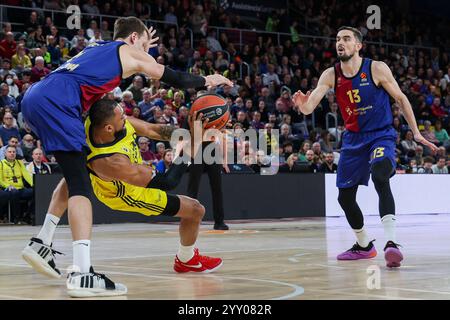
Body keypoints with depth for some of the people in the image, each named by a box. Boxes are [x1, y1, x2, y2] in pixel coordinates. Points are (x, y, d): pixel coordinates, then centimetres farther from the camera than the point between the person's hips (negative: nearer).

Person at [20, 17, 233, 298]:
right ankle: (82, 274, -24)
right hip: (54, 102, -9)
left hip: (34, 98, 9)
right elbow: (175, 79, 21)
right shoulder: (129, 51, 13)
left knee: (75, 172, 23)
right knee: (80, 185, -13)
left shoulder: (98, 48, 32)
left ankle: (41, 243, 21)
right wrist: (206, 81, 37)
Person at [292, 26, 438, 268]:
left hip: (381, 135, -5)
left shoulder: (377, 69, -12)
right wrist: (303, 104, -38)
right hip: (353, 138, 5)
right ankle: (364, 246, 31)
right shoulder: (331, 75, -5)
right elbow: (309, 107, -13)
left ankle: (391, 242, -39)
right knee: (345, 197, 9)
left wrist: (416, 133, -3)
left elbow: (400, 98, -2)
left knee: (380, 176, -33)